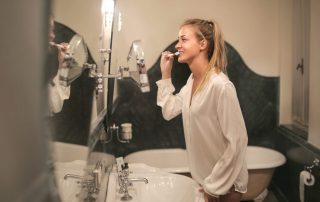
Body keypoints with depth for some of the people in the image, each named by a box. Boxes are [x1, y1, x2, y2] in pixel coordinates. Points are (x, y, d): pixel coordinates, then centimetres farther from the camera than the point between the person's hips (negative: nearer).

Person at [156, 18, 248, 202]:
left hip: (225, 183, -7)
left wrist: (214, 186, -18)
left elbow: (237, 141, -25)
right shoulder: (192, 80, 0)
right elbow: (169, 111, 7)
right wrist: (166, 74, -1)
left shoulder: (220, 85, -26)